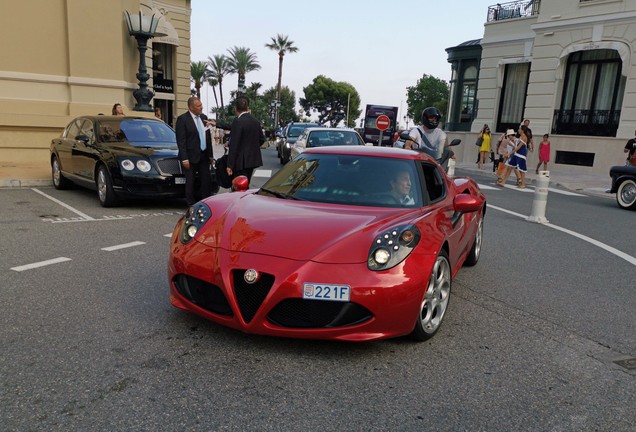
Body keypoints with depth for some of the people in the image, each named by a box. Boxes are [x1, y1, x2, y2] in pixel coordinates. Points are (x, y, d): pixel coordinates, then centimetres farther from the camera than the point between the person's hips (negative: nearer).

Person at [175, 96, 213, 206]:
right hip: (191, 157, -6)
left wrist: (210, 154, 12)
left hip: (203, 156, 6)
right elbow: (181, 140, -12)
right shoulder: (182, 119, -10)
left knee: (207, 180, 7)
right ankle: (191, 205, 12)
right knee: (190, 182, 3)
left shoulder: (203, 117, 10)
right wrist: (184, 158, -17)